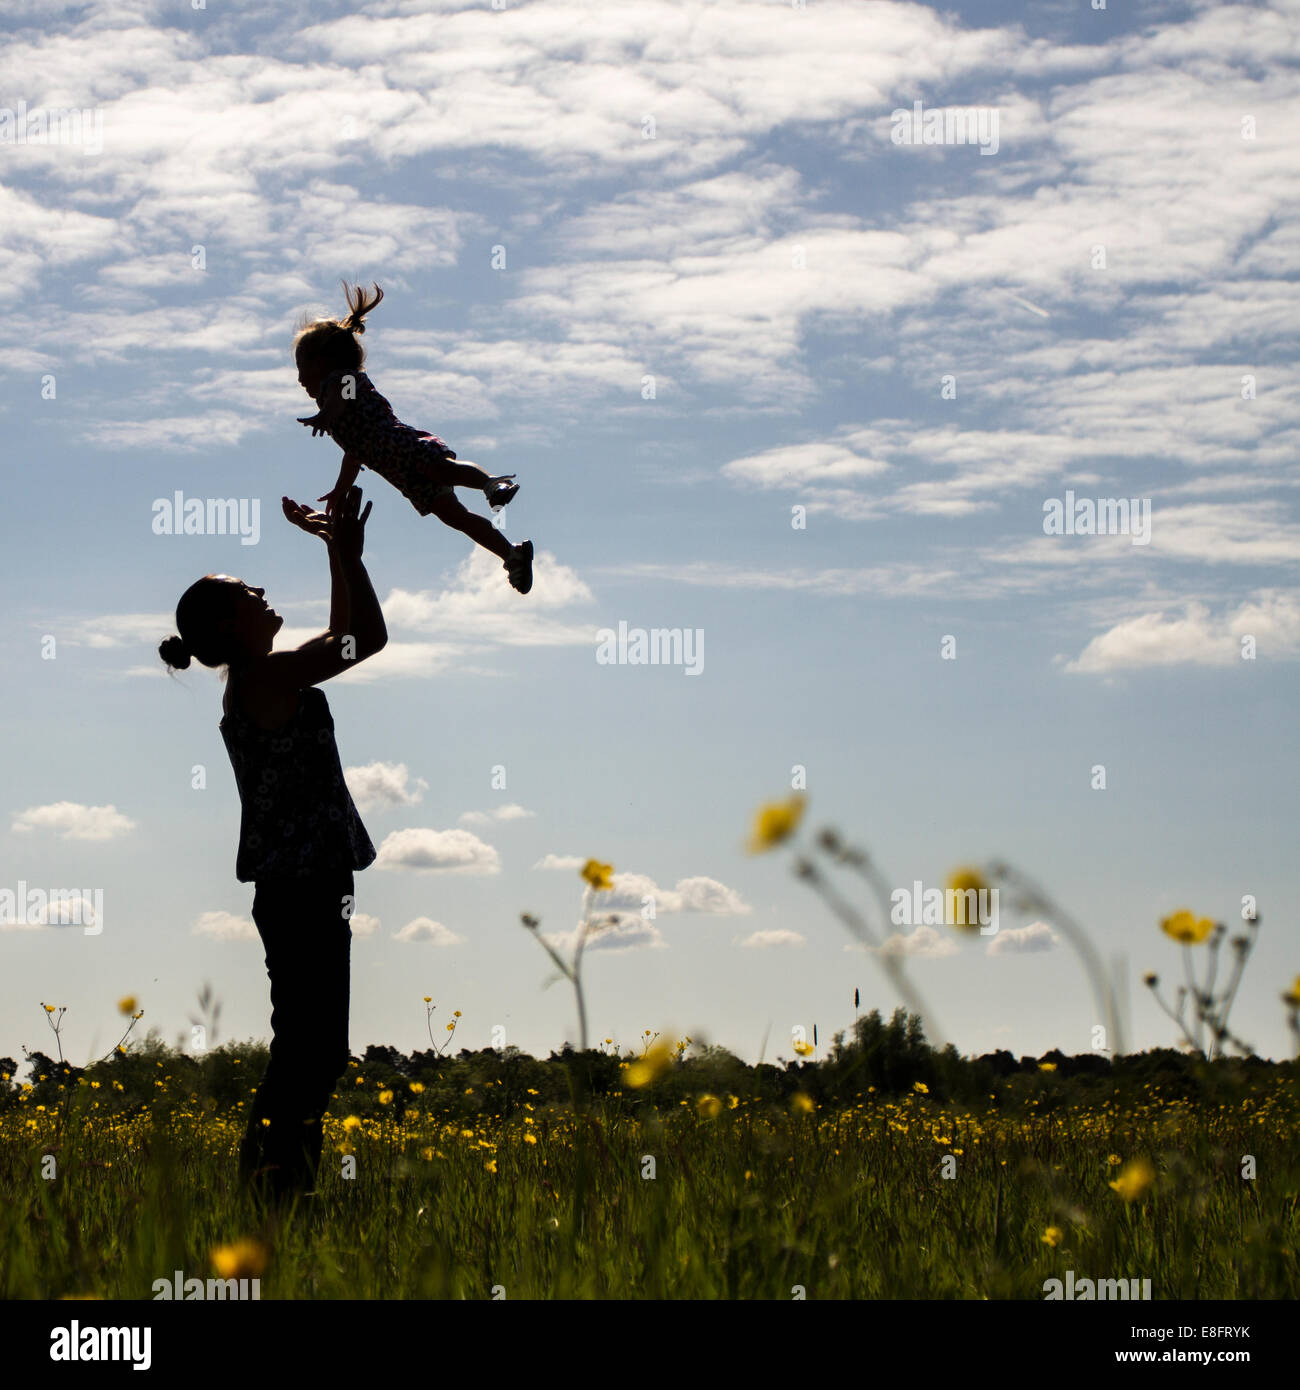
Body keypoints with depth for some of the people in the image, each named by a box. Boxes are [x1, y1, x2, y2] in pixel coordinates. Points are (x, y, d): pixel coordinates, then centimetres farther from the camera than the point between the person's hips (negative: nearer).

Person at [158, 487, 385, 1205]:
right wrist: (348, 552, -8)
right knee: (312, 1044, -10)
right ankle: (274, 1173, -10)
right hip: (301, 889, -10)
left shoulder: (262, 679, 16)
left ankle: (277, 1170, 16)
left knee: (313, 1043, 12)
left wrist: (337, 552, 23)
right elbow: (370, 636, -15)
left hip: (307, 885, 10)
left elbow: (342, 637, 27)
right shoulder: (265, 678, -12)